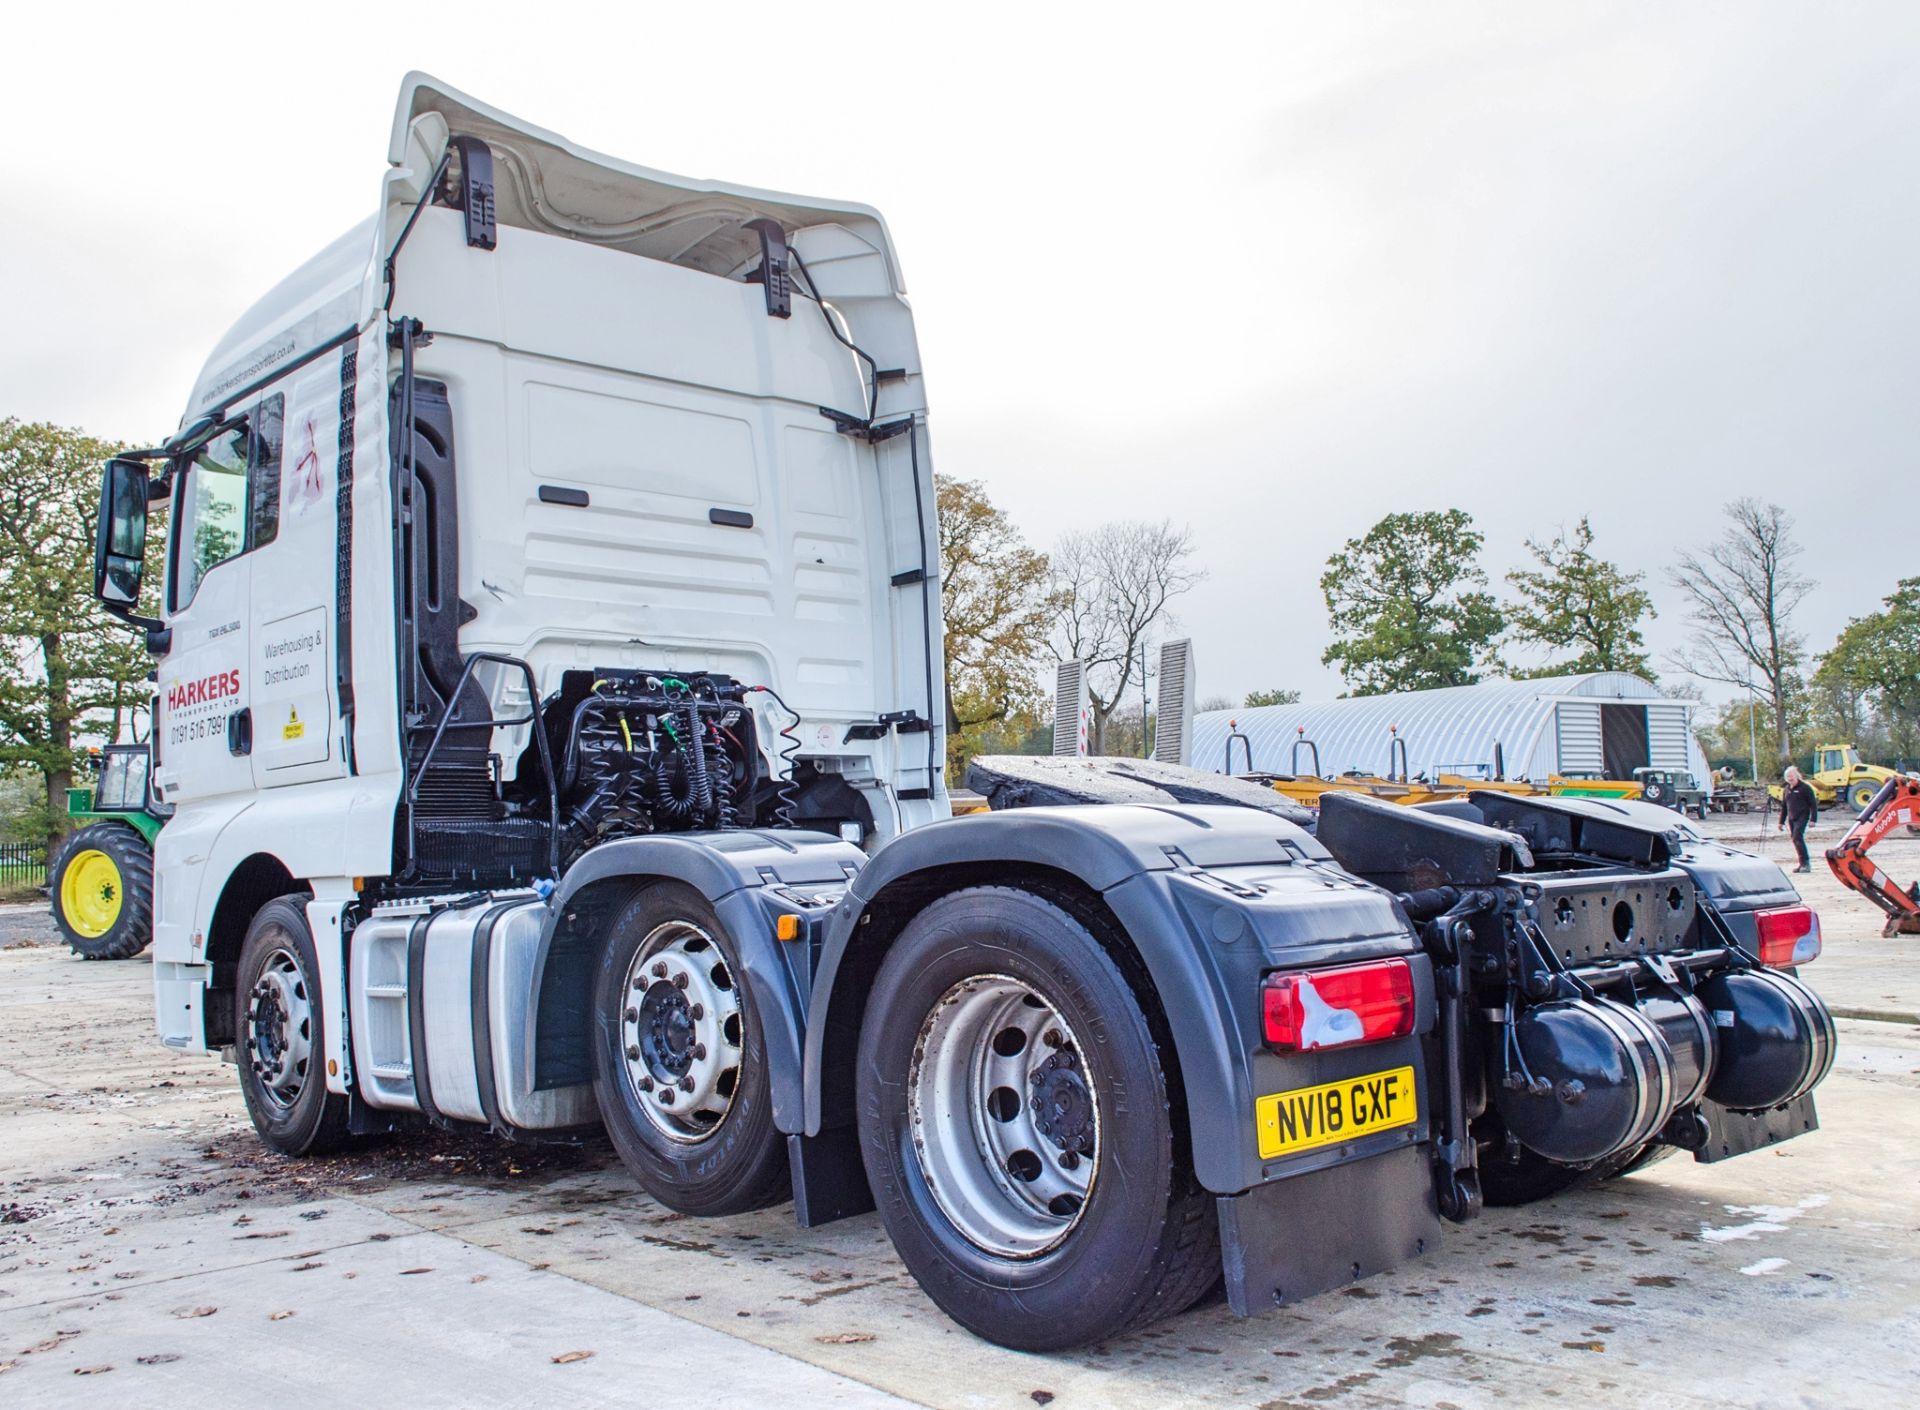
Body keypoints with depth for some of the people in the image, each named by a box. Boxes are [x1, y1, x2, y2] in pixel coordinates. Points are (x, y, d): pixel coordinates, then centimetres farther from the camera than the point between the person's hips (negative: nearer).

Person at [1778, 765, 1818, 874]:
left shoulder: (1805, 788, -4)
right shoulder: (1786, 790, 16)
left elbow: (1813, 804, -6)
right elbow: (1783, 807, 22)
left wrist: (1813, 819, -12)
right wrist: (1781, 822, 20)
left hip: (1802, 817, -7)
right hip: (1791, 819, 7)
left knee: (1797, 838, -18)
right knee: (1796, 840, 7)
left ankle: (1806, 863, -15)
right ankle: (1803, 864, 14)